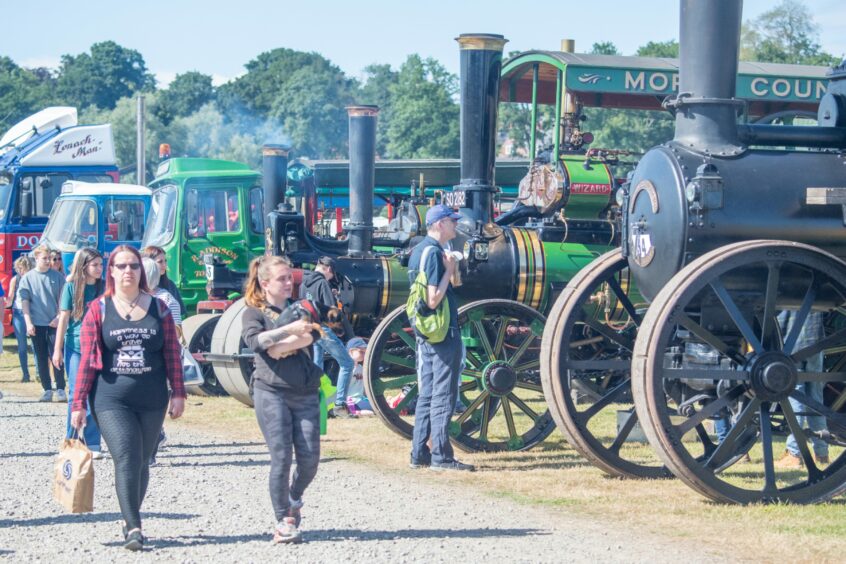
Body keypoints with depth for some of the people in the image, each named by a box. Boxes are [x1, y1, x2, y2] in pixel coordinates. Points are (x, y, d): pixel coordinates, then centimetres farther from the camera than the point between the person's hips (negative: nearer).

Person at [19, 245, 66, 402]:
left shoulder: (57, 277, 3)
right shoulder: (27, 278, 3)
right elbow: (24, 301, 1)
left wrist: (59, 317, -6)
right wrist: (28, 323, -7)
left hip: (54, 323, -1)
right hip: (36, 324, 1)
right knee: (41, 358, 5)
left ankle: (60, 389, -2)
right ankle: (47, 390, 10)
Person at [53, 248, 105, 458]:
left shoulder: (104, 287, 3)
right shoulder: (71, 287, -2)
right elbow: (64, 318, 0)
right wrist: (57, 349, -1)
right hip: (75, 346, -2)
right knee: (77, 393, -1)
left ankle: (92, 444, 5)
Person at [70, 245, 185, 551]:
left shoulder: (158, 308, 7)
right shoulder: (98, 310, 2)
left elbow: (172, 353, 8)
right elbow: (87, 360, 1)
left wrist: (178, 393, 2)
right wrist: (78, 404, -1)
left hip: (152, 400, 3)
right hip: (111, 399, -2)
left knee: (141, 462, 9)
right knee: (126, 459, -15)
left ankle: (129, 520, 25)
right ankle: (134, 528, -17)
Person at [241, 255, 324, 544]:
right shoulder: (254, 313, 5)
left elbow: (312, 335, -5)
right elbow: (254, 340, -18)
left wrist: (278, 346, -13)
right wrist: (289, 329, -27)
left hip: (306, 393, 4)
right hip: (272, 392, -3)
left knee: (310, 458, -1)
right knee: (281, 457, -8)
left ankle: (294, 499, 28)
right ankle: (282, 522, 1)